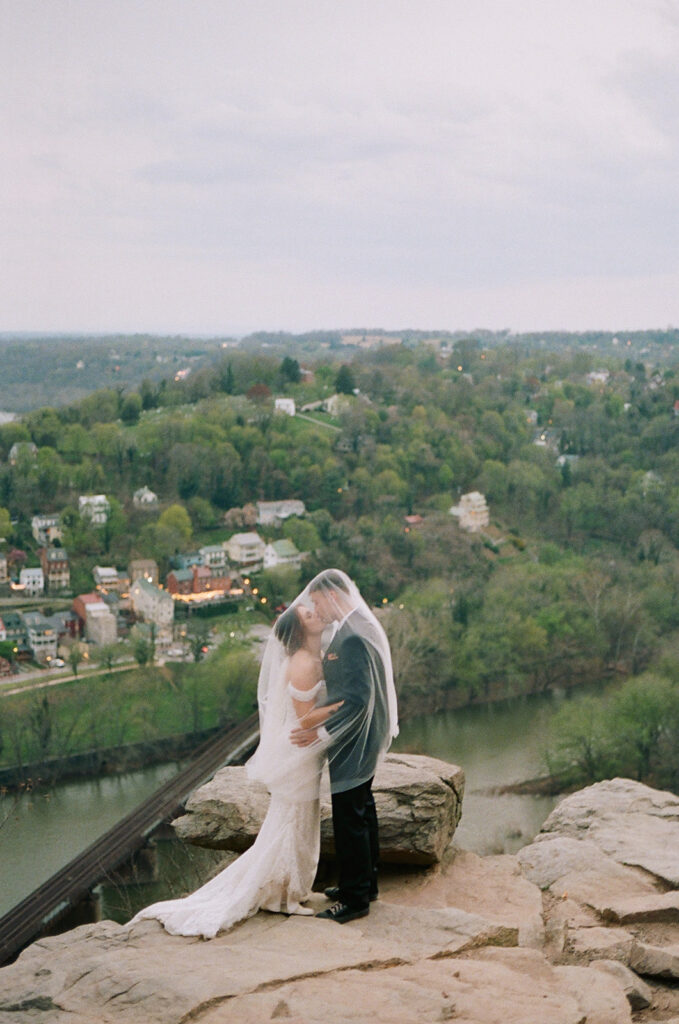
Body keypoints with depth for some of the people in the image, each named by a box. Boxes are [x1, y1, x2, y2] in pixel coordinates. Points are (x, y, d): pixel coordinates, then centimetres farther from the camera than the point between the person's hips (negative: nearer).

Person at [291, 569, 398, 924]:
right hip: (366, 738, 11)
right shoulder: (362, 626, 8)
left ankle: (355, 898, 7)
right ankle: (366, 881, 34)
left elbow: (357, 699, -29)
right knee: (362, 808, 20)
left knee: (349, 816, -2)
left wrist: (320, 732, -26)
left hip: (354, 740, -11)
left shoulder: (353, 638, -25)